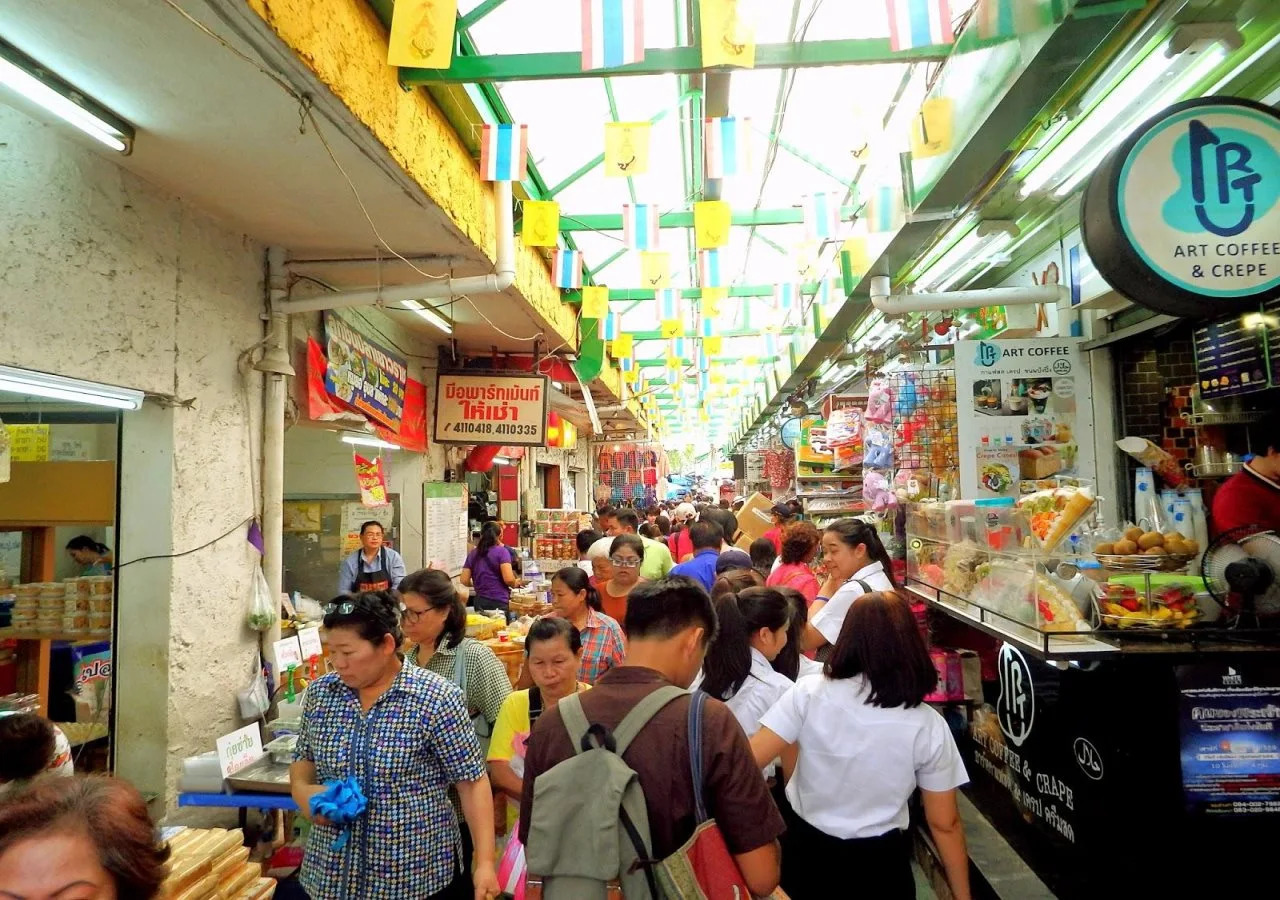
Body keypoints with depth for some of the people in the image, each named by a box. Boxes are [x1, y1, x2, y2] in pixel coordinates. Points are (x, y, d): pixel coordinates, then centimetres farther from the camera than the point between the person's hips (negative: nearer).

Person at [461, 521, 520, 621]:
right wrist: (515, 583, 6)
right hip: (499, 602, -5)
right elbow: (509, 579, -15)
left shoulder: (473, 553, 8)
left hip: (479, 602, 5)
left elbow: (464, 580, 5)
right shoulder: (501, 551, -6)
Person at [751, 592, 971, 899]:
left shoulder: (808, 695, -18)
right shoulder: (927, 726, -14)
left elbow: (748, 762, -18)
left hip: (807, 846, 1)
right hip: (880, 858, 0)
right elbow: (944, 824, -6)